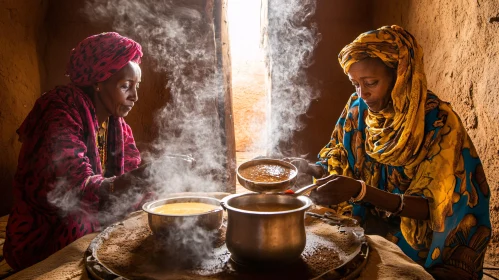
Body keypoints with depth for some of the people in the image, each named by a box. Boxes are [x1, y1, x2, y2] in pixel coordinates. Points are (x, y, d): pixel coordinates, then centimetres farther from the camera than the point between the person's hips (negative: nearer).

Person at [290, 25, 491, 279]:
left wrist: (360, 191, -35)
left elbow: (431, 208, -21)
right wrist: (309, 168, -15)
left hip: (415, 238, -5)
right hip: (364, 224, 5)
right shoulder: (358, 108, -2)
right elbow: (338, 165, 7)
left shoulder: (439, 123, -17)